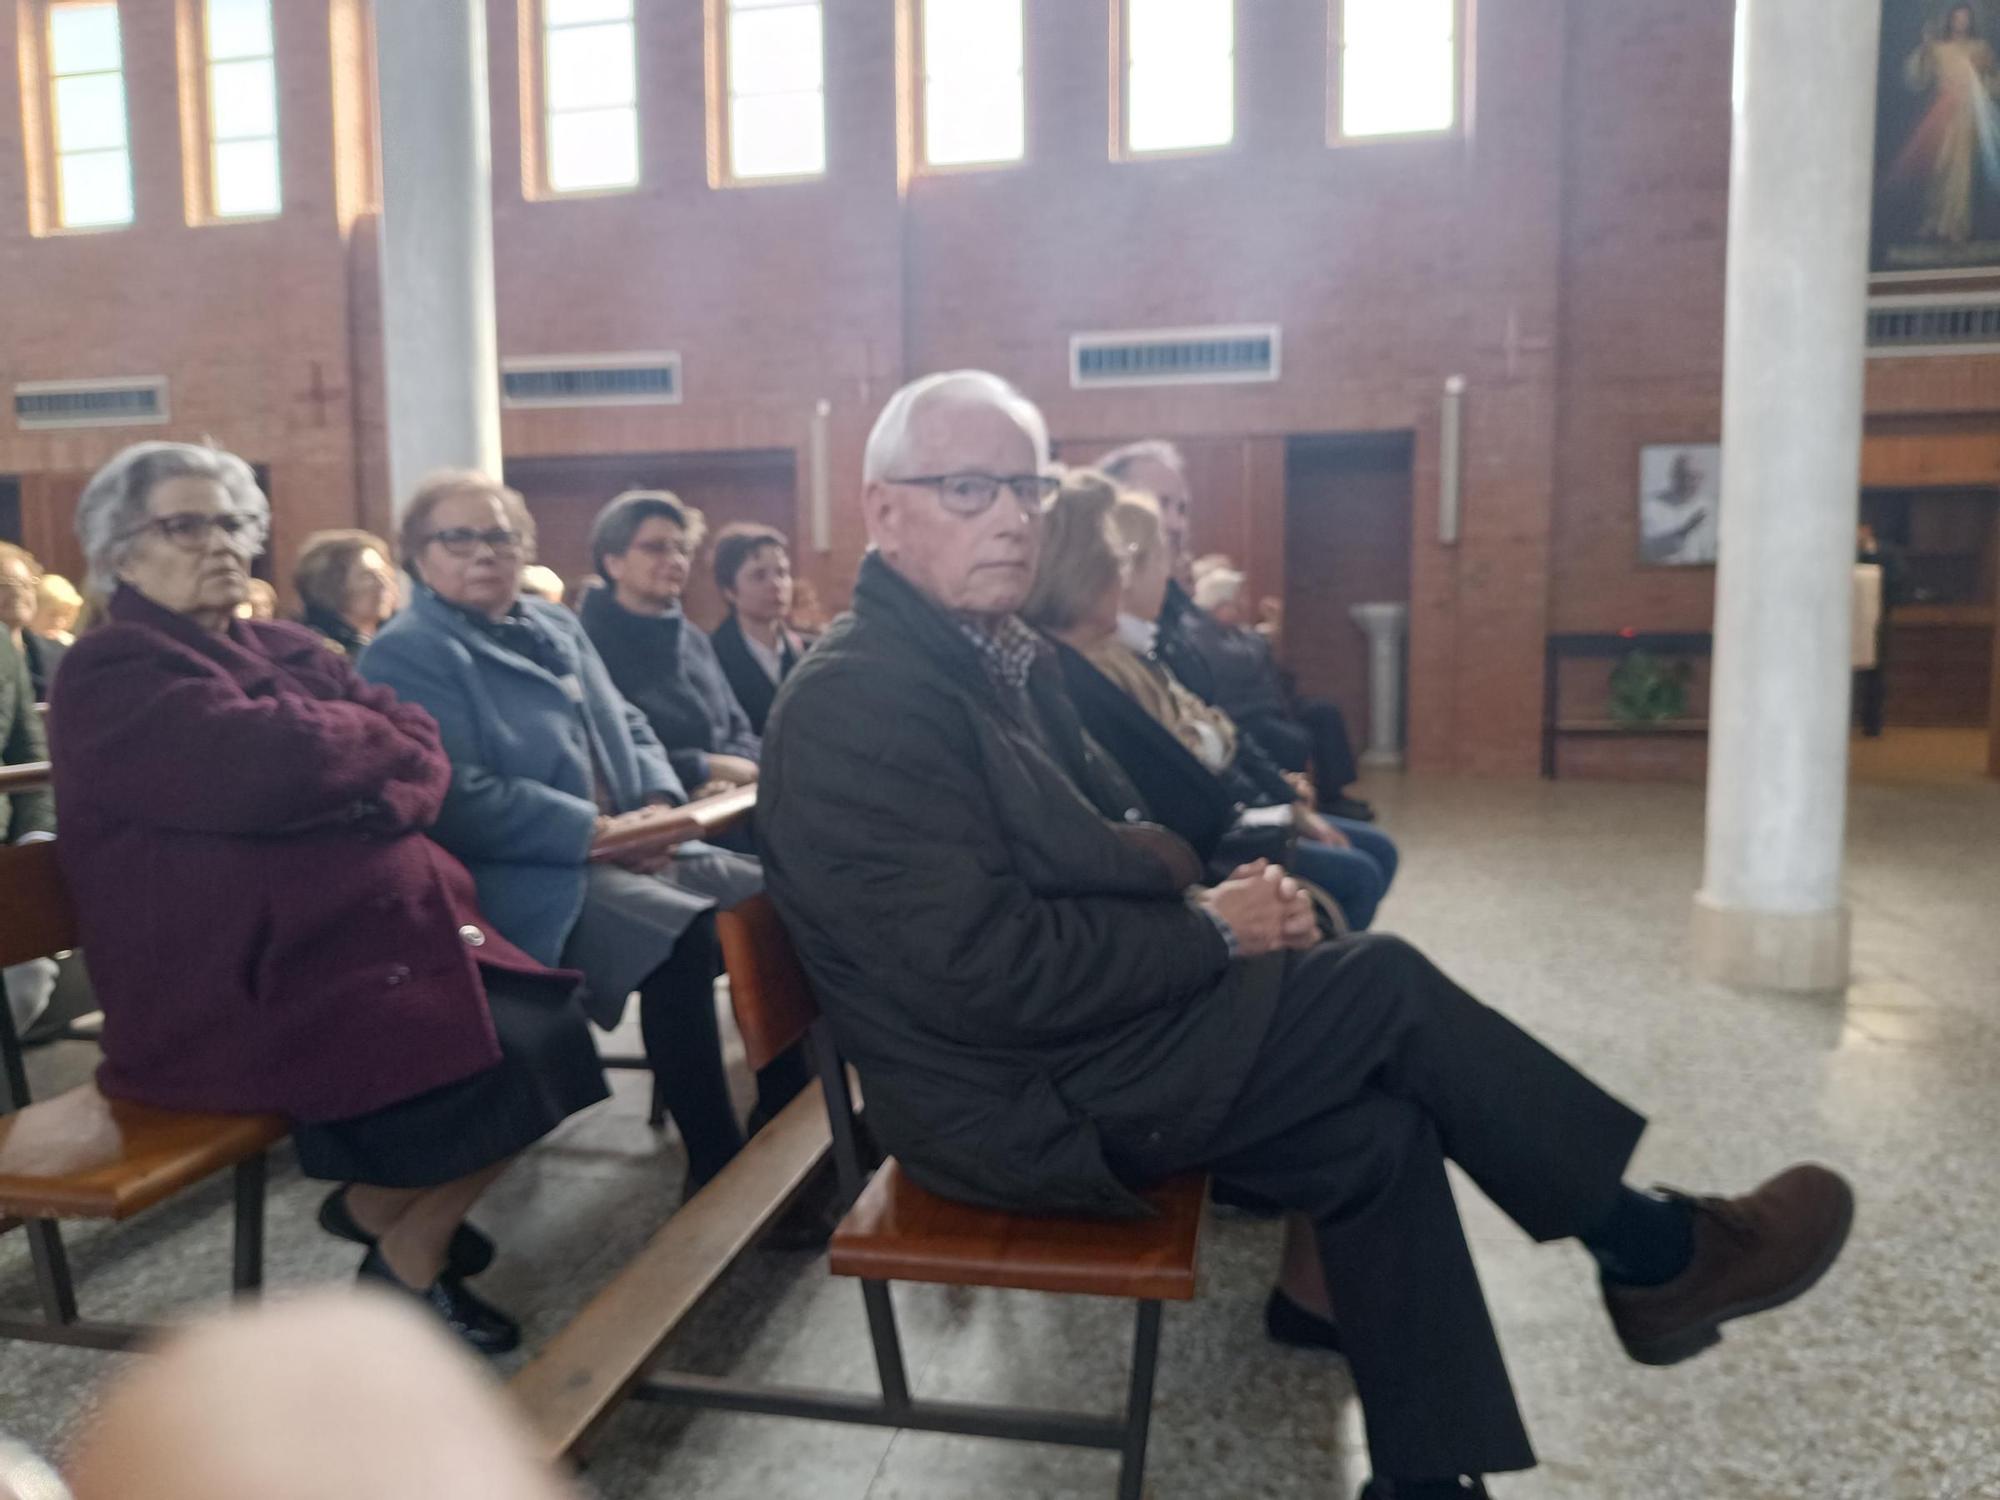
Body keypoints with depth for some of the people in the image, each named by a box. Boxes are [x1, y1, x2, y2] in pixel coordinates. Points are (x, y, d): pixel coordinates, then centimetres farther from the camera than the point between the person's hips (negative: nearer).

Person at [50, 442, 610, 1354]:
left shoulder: (287, 650, 18)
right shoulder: (111, 675, -6)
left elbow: (423, 757, 6)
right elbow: (270, 767, -24)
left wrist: (368, 791, -17)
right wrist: (374, 736, -4)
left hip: (381, 930, 8)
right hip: (241, 989, -7)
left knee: (548, 1026, -10)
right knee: (497, 1060, -20)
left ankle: (389, 1202, 13)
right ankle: (409, 1258, 7)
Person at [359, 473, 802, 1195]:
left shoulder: (556, 625, 20)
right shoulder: (403, 656, -4)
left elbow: (628, 727, 19)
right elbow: (459, 802, -16)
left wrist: (659, 803, -3)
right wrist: (598, 832, -20)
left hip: (628, 853, 8)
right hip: (527, 880, -8)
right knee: (685, 938, -32)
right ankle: (720, 1168, -18)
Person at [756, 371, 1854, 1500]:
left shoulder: (1002, 655, 9)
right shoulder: (857, 704, -21)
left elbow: (1105, 839, 16)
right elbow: (984, 972, -27)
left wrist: (1209, 894, -6)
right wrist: (1211, 933, -15)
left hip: (1064, 1044, 9)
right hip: (1014, 1101, -9)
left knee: (1379, 1132, -1)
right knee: (1384, 987, -10)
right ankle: (1657, 1253, 11)